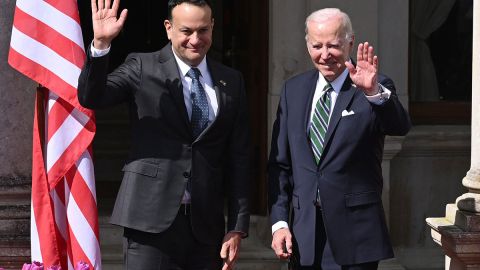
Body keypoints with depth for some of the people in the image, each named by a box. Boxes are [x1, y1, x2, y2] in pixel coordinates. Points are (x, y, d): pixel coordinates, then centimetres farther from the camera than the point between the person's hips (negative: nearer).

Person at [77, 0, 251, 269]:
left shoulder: (232, 82, 10)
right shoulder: (142, 68, 2)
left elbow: (239, 159, 10)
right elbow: (90, 97, -12)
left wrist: (238, 227, 5)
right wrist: (101, 44, -27)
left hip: (206, 226, 3)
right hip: (151, 220, -3)